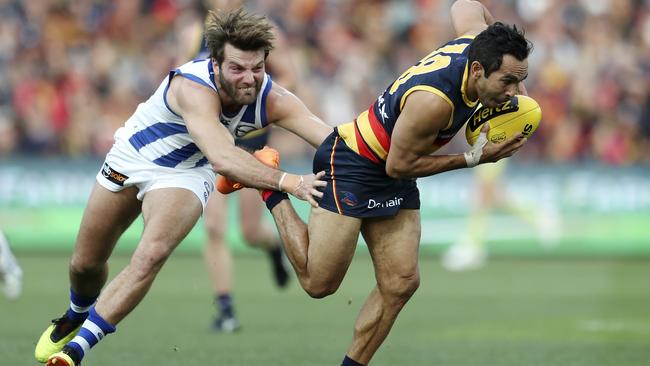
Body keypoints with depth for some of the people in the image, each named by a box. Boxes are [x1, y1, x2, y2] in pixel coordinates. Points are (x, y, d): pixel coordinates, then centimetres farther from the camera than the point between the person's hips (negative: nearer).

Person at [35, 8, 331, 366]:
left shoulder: (271, 99, -25)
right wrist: (287, 181, -60)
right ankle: (74, 319, 50)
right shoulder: (194, 87, -39)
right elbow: (222, 158, -52)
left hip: (185, 173, 1)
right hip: (132, 157, -1)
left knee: (150, 255, -27)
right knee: (85, 263, 13)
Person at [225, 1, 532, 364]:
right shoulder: (433, 102, -36)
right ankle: (272, 190, 14)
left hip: (393, 183, 9)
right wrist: (473, 158, -21)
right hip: (351, 167, -9)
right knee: (319, 283, -3)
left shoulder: (478, 38, -12)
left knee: (401, 284, 0)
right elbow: (399, 166, -22)